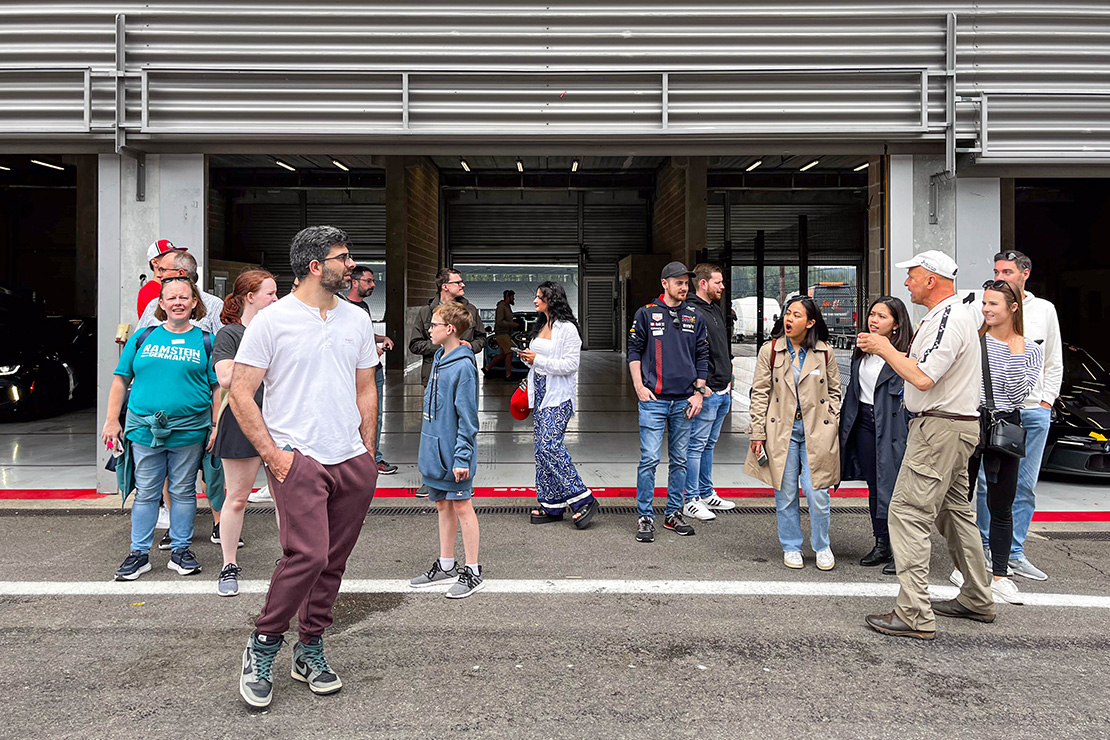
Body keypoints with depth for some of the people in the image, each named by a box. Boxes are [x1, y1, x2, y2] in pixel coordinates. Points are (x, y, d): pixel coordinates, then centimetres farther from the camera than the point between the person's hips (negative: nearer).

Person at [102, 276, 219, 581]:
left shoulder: (205, 341, 4)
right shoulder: (143, 338, 8)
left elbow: (217, 387, 3)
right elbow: (121, 380, 12)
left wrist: (216, 426, -4)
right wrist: (112, 420, 6)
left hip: (189, 430, -1)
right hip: (144, 428, 1)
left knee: (183, 492, 8)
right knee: (146, 492, 7)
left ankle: (181, 550, 20)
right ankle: (139, 553, 18)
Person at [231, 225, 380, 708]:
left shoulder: (356, 320, 12)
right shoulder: (272, 320, -4)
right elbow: (240, 392, -5)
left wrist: (367, 453, 11)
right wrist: (273, 454, -10)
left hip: (352, 462, 5)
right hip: (298, 457, -5)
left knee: (333, 562, 9)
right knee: (307, 554, -16)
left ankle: (310, 650, 25)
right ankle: (263, 646, 6)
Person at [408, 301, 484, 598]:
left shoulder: (464, 366, -18)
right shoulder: (439, 358, 10)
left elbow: (467, 417, -18)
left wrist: (462, 457, -20)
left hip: (452, 452, -9)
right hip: (434, 449, 9)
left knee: (461, 507, -1)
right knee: (443, 506, 16)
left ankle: (472, 572, 10)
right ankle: (446, 565, 28)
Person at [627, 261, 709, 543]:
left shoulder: (695, 317, 11)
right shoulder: (646, 313, 2)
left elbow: (702, 356, 14)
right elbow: (634, 350, 3)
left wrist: (698, 392, 6)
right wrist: (639, 386, -6)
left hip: (684, 400, 4)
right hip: (653, 399, -3)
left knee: (679, 460, 9)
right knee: (649, 459, -6)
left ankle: (673, 514, 20)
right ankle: (645, 517, 3)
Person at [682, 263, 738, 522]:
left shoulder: (717, 310, 17)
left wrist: (728, 380, 20)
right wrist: (700, 385, -19)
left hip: (723, 393, 9)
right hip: (705, 392, -9)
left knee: (709, 444, 17)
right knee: (696, 445, -2)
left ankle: (707, 494, 26)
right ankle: (691, 500, 5)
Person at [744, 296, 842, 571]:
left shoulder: (824, 353, 5)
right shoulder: (770, 351, 2)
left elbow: (834, 391, 12)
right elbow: (760, 394, 3)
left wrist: (834, 427, 2)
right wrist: (758, 433, -2)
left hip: (817, 431, 0)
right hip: (781, 429, 0)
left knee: (817, 494, -3)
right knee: (786, 494, 6)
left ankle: (822, 547, 19)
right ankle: (791, 547, 23)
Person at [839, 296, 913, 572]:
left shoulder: (906, 353, -11)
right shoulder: (861, 351, 11)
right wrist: (846, 423, 16)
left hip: (892, 425, -7)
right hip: (864, 422, 7)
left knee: (892, 488, -4)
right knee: (874, 486, 13)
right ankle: (881, 544, 23)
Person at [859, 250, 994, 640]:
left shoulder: (950, 320, -17)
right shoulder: (943, 316, 17)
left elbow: (922, 377, -25)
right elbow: (922, 367, 19)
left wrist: (885, 348, -13)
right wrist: (882, 349, 12)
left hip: (940, 428, -11)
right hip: (954, 426, 11)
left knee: (908, 514, -11)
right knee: (954, 511, 18)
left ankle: (915, 615, -9)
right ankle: (977, 600, 30)